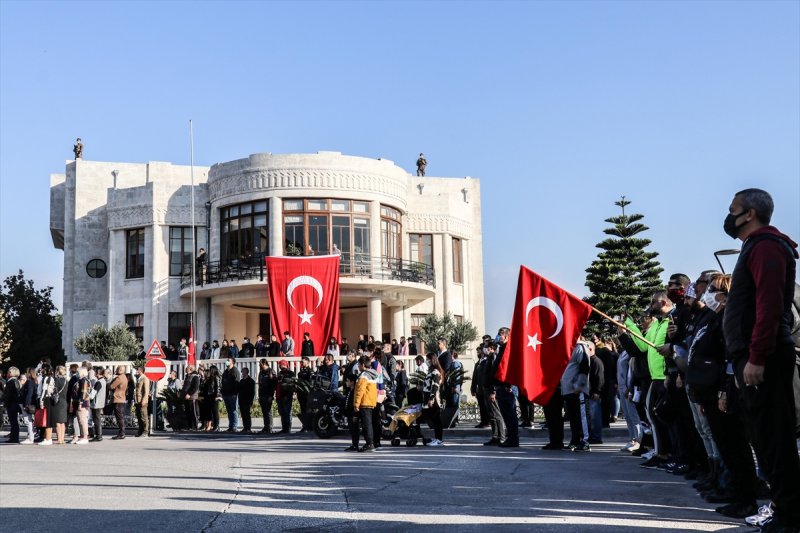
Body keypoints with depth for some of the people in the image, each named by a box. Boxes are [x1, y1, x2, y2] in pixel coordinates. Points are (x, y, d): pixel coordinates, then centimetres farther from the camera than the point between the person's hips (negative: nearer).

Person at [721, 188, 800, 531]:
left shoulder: (765, 245, -9)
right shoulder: (758, 246, 22)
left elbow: (769, 304, -20)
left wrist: (756, 357, -23)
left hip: (762, 359, -10)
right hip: (754, 357, 10)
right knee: (766, 435, 11)